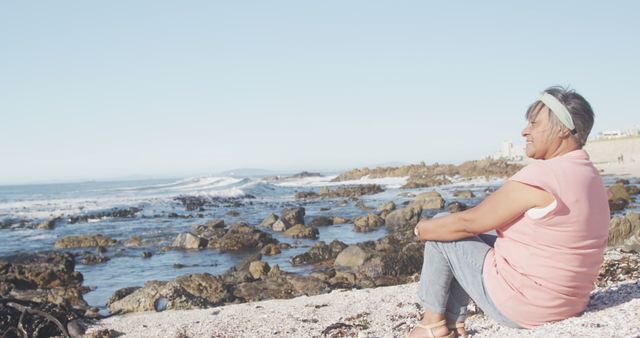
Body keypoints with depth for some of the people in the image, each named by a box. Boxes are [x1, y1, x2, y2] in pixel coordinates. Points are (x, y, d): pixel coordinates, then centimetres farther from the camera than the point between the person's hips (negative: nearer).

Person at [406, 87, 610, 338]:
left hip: (519, 304, -9)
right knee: (473, 239, 21)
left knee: (440, 235, 4)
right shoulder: (590, 177, 6)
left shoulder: (539, 177, -24)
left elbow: (468, 222, -16)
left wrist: (423, 229, 2)